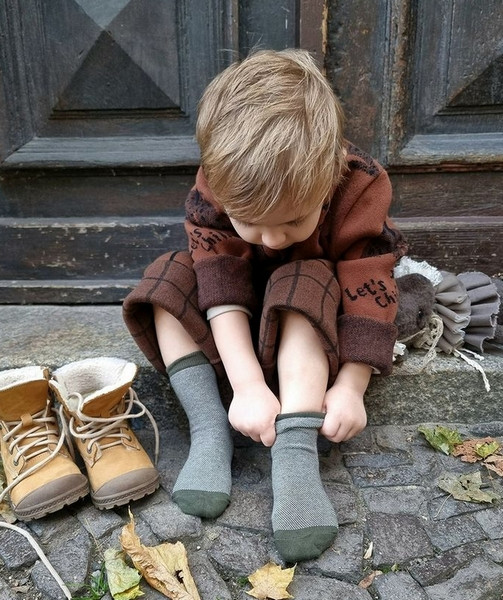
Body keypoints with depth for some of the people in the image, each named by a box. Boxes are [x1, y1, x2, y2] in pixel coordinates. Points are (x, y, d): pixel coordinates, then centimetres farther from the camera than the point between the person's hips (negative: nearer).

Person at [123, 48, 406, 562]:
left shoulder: (360, 189, -26)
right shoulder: (213, 192, -24)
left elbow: (369, 295, -24)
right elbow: (223, 290, -28)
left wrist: (350, 387, -30)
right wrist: (249, 385, -36)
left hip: (317, 326, -2)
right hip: (243, 323, 3)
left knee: (304, 285, -35)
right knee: (170, 276, -20)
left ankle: (297, 451, -39)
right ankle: (209, 426, -28)